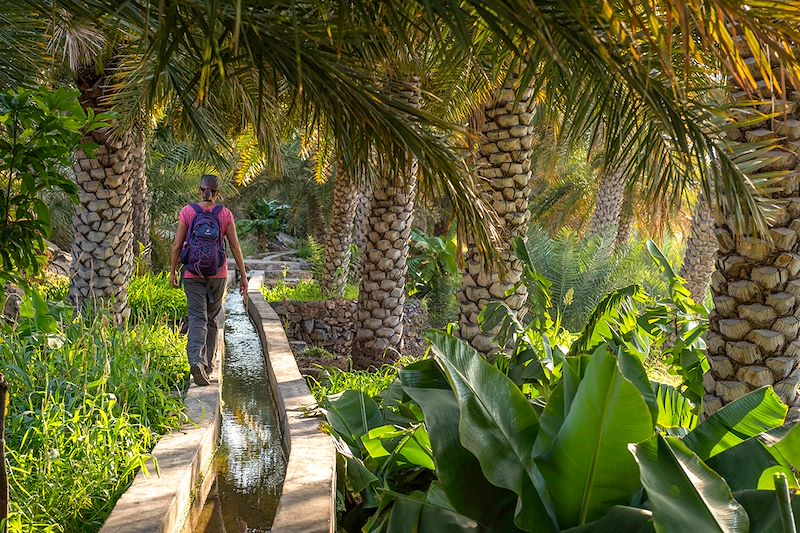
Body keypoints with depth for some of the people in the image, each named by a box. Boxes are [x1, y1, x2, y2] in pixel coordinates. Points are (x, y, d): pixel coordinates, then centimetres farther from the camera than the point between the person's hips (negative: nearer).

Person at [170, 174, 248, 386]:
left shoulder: (187, 212, -5)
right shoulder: (225, 214, -4)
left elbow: (177, 246, -3)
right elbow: (235, 247, -2)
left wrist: (172, 272, 9)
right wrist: (243, 275, 5)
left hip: (192, 274, -1)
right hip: (217, 274, 1)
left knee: (197, 319, -3)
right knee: (212, 319, 16)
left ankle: (196, 360, -26)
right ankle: (207, 365, 24)